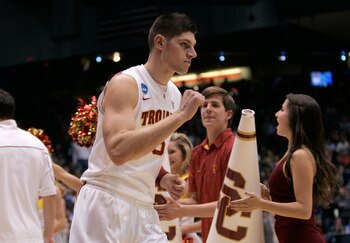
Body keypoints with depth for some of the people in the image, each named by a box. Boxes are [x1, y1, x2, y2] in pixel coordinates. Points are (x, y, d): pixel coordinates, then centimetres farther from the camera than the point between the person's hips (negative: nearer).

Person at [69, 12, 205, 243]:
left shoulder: (175, 94, 12)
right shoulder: (125, 83, -13)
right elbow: (119, 150, -28)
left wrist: (163, 178, 4)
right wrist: (180, 116, -26)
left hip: (144, 207, 8)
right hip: (107, 204, -8)